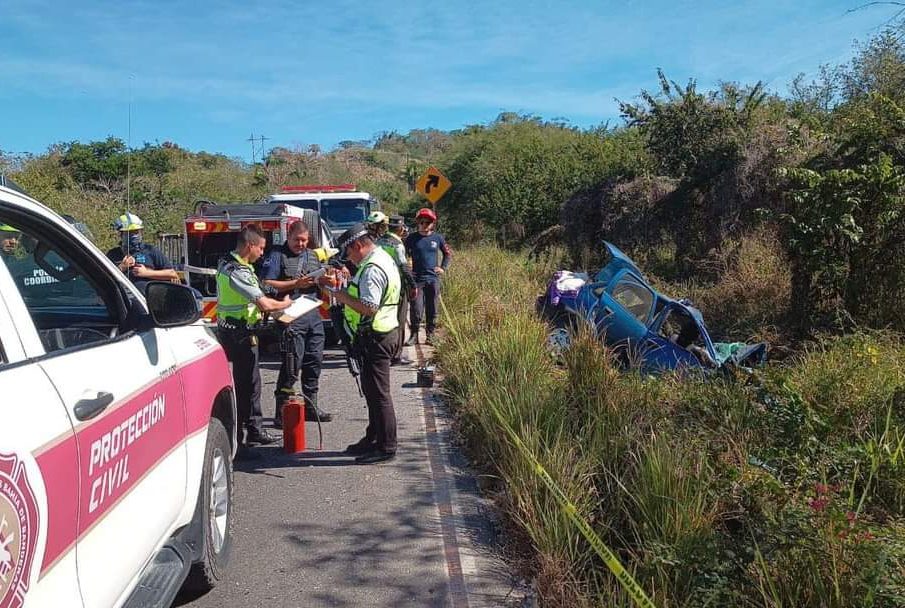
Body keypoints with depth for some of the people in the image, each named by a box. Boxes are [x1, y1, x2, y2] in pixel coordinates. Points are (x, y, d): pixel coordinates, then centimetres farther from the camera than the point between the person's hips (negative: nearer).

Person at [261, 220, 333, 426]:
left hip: (314, 314, 7)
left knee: (314, 361, 11)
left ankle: (310, 407, 24)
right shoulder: (277, 255, 0)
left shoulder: (314, 256, 19)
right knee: (292, 364, -8)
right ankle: (282, 414, -2)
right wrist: (296, 283, -17)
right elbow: (267, 284, -10)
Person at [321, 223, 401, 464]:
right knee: (372, 390, 19)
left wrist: (343, 297, -15)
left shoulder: (372, 269, -20)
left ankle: (386, 446, 5)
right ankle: (373, 438, 30)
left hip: (374, 338, -11)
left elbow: (369, 307, -26)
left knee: (378, 392, -4)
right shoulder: (384, 259, 14)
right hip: (381, 333, 11)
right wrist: (345, 292, 10)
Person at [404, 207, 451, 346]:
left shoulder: (437, 238, 4)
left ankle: (430, 335, 17)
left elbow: (448, 254, 17)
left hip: (433, 278, 2)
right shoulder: (412, 238, 0)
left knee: (432, 309, 7)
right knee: (416, 309, -5)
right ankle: (414, 335, 8)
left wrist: (443, 267, 7)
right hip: (417, 279, -1)